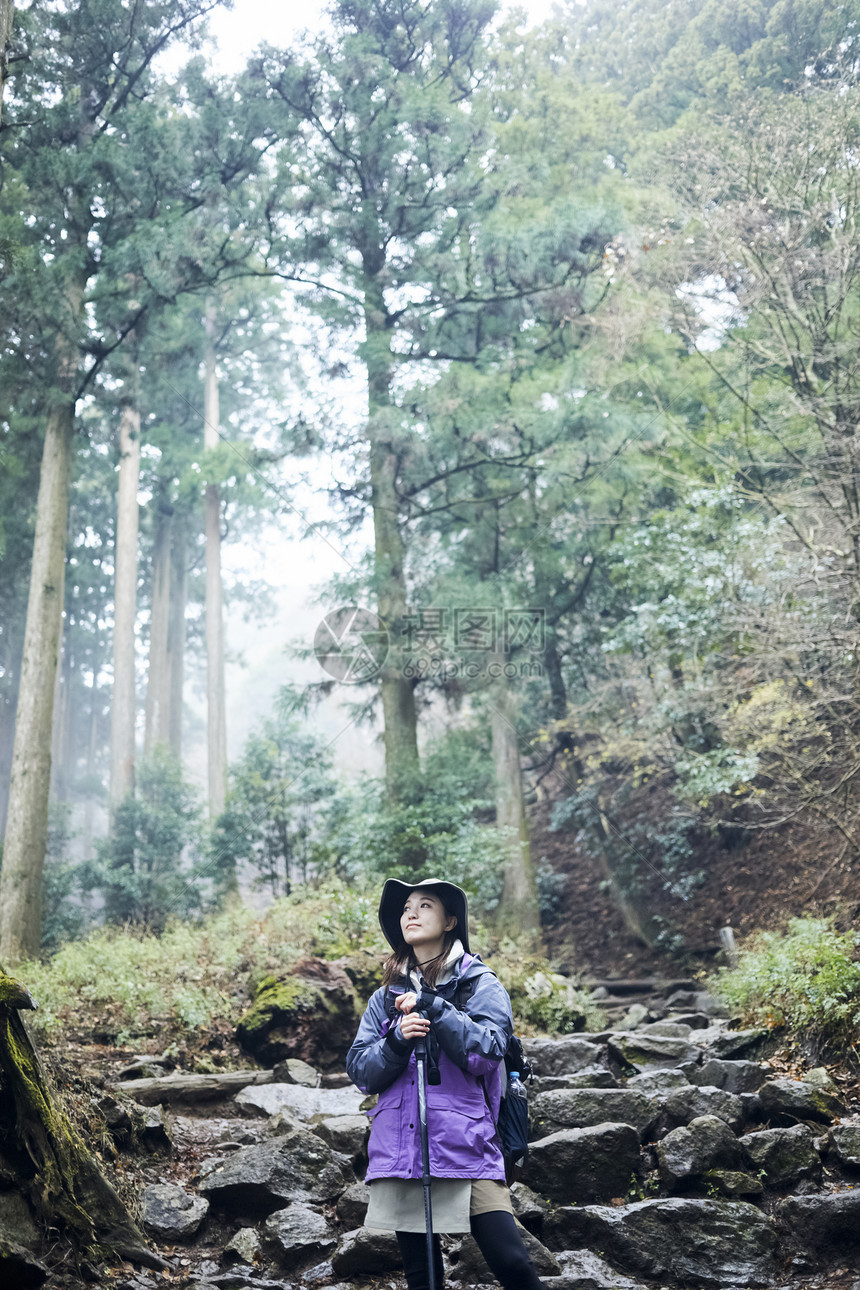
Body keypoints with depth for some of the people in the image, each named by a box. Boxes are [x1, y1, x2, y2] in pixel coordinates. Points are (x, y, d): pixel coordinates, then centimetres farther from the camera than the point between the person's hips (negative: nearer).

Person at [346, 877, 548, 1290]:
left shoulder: (480, 984, 5)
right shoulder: (387, 996, 14)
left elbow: (488, 1051, -10)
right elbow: (360, 1071, 7)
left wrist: (431, 1007, -15)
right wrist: (398, 1041, -11)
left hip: (464, 1144, -3)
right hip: (399, 1147, 4)